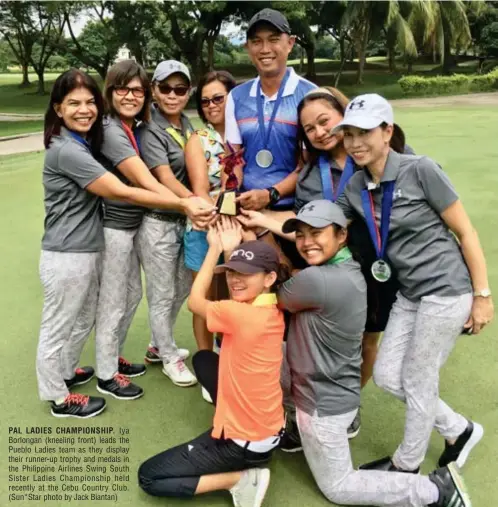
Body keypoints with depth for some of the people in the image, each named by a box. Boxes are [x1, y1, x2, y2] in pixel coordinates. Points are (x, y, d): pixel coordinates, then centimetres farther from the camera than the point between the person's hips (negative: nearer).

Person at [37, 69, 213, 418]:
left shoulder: (87, 142, 8)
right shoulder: (66, 151, -22)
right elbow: (122, 193, -27)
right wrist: (184, 205, -29)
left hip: (90, 249, 9)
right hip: (67, 256, -9)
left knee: (84, 319, 24)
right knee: (59, 326, 10)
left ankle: (66, 371, 46)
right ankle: (59, 398, 28)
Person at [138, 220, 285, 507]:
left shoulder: (241, 315, -29)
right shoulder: (273, 310, -6)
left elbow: (196, 301, -9)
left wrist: (216, 248, -1)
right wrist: (230, 252, 0)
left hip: (246, 444, -8)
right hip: (268, 428, 9)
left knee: (148, 477, 2)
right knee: (203, 359, 24)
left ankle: (240, 479, -3)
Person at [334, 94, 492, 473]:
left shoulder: (420, 170, -15)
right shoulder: (355, 189, 2)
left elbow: (465, 232, -11)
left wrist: (482, 296, -10)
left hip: (447, 291, -7)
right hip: (409, 294, 7)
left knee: (417, 382, 6)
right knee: (387, 376, 12)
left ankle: (407, 466, 33)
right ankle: (460, 430, 35)